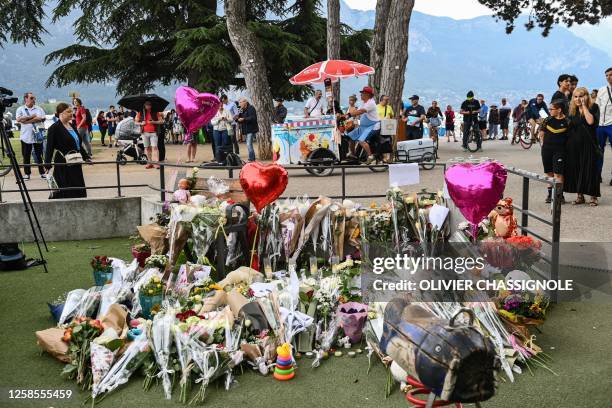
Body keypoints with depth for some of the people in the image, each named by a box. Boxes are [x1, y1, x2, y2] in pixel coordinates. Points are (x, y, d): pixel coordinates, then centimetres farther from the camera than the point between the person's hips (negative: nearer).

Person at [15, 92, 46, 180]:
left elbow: (40, 118, -12)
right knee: (26, 156, 5)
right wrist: (31, 117, -9)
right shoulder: (20, 109, 5)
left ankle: (42, 172, 12)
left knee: (39, 155, 5)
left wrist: (26, 120, -12)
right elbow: (19, 119, -12)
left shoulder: (38, 108, 6)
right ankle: (27, 173, 13)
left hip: (37, 136, 0)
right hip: (25, 136, 0)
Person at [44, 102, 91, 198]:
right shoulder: (54, 128, -8)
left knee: (79, 190, 8)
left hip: (75, 165, 8)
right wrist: (48, 164, -21)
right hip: (63, 166, -8)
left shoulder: (72, 126, 14)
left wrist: (86, 157, 22)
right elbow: (50, 148, -13)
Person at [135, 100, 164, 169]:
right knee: (147, 148, 7)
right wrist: (141, 123, -6)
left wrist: (154, 122, -15)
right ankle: (150, 163, 14)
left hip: (153, 133, -3)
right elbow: (136, 122, 14)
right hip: (145, 133, 3)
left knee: (154, 147, -13)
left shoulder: (155, 113, 3)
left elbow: (161, 121, 0)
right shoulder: (141, 113, 9)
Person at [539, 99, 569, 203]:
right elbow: (541, 133, 14)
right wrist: (544, 143, 7)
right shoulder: (547, 120, 5)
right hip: (547, 149, 4)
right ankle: (550, 193, 20)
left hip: (560, 149, -4)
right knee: (549, 173, 10)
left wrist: (564, 143, -4)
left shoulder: (566, 122, -6)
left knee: (558, 173, -8)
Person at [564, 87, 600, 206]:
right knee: (575, 169, 4)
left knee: (589, 168, -3)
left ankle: (593, 196, 5)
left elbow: (590, 121, -20)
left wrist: (584, 106, -14)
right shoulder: (573, 109, 11)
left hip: (588, 143, -4)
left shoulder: (593, 107, -3)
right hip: (574, 144, 5)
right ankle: (580, 196, 14)